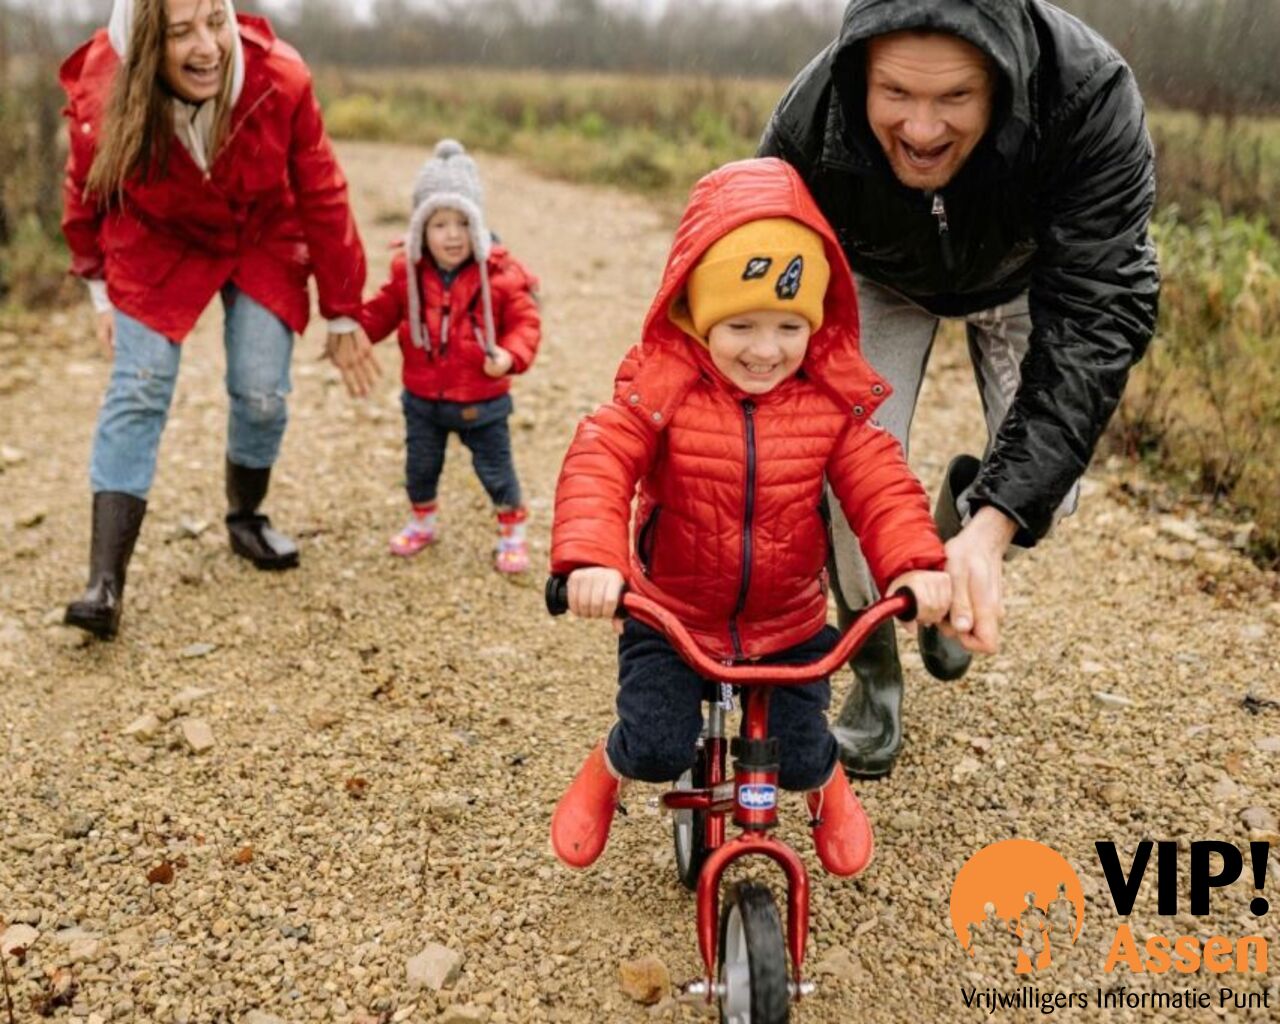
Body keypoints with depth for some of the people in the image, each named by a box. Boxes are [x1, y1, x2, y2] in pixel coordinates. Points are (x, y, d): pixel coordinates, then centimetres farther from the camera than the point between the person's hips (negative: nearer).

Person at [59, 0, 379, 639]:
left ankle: (245, 519, 24)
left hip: (264, 243, 1)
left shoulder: (280, 80, -29)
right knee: (137, 392, -11)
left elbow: (323, 199, -16)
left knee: (262, 393, -6)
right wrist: (101, 291, 4)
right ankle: (105, 582, -11)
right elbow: (87, 198, -5)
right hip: (159, 248, 0)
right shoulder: (102, 98, -27)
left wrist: (342, 315, -10)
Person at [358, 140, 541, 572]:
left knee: (495, 469, 10)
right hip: (423, 399, 3)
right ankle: (422, 521, 44)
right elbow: (382, 312, 5)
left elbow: (525, 323, -13)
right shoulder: (408, 272, -5)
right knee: (419, 466, 19)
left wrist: (510, 355, -30)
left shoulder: (501, 274, -15)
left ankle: (512, 532, 30)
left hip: (481, 401, -3)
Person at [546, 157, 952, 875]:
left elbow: (880, 485, -13)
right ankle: (607, 771, 28)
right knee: (657, 747, -11)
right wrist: (591, 558, -42)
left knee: (800, 755, 3)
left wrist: (917, 563, -31)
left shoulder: (832, 400, -9)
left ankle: (829, 786, 43)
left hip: (789, 623, 2)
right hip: (670, 615, -1)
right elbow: (599, 464, -25)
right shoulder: (662, 386, -16)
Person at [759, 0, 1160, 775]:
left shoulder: (1091, 95, -40)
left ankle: (960, 525, 27)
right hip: (880, 278, 0)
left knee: (1043, 492, -12)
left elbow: (1094, 320, -41)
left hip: (1025, 274, 0)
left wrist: (993, 524, -51)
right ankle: (875, 671, 10)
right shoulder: (810, 125, -36)